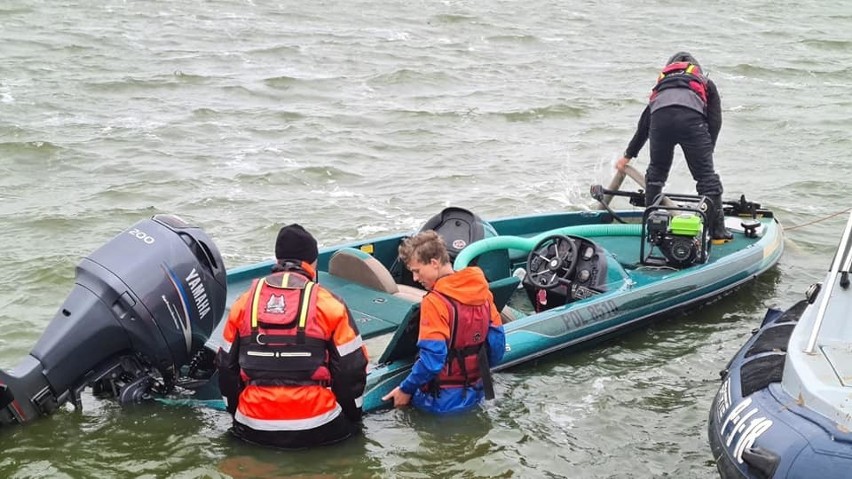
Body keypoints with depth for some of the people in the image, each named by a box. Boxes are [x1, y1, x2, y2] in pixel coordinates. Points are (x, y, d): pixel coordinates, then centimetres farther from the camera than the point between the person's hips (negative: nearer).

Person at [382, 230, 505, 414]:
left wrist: (406, 390, -9)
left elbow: (431, 360, -23)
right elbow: (497, 342, 6)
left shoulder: (435, 302, -20)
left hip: (443, 400, -7)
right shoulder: (481, 290, 0)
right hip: (476, 393, 7)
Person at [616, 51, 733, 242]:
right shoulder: (706, 83, 36)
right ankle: (717, 231, 8)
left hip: (660, 116, 2)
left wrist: (628, 155, 55)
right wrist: (706, 152, 22)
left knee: (656, 172, 22)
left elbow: (644, 123, 47)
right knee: (706, 175, 6)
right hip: (691, 117, -2)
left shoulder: (662, 83, 42)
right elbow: (715, 121, 20)